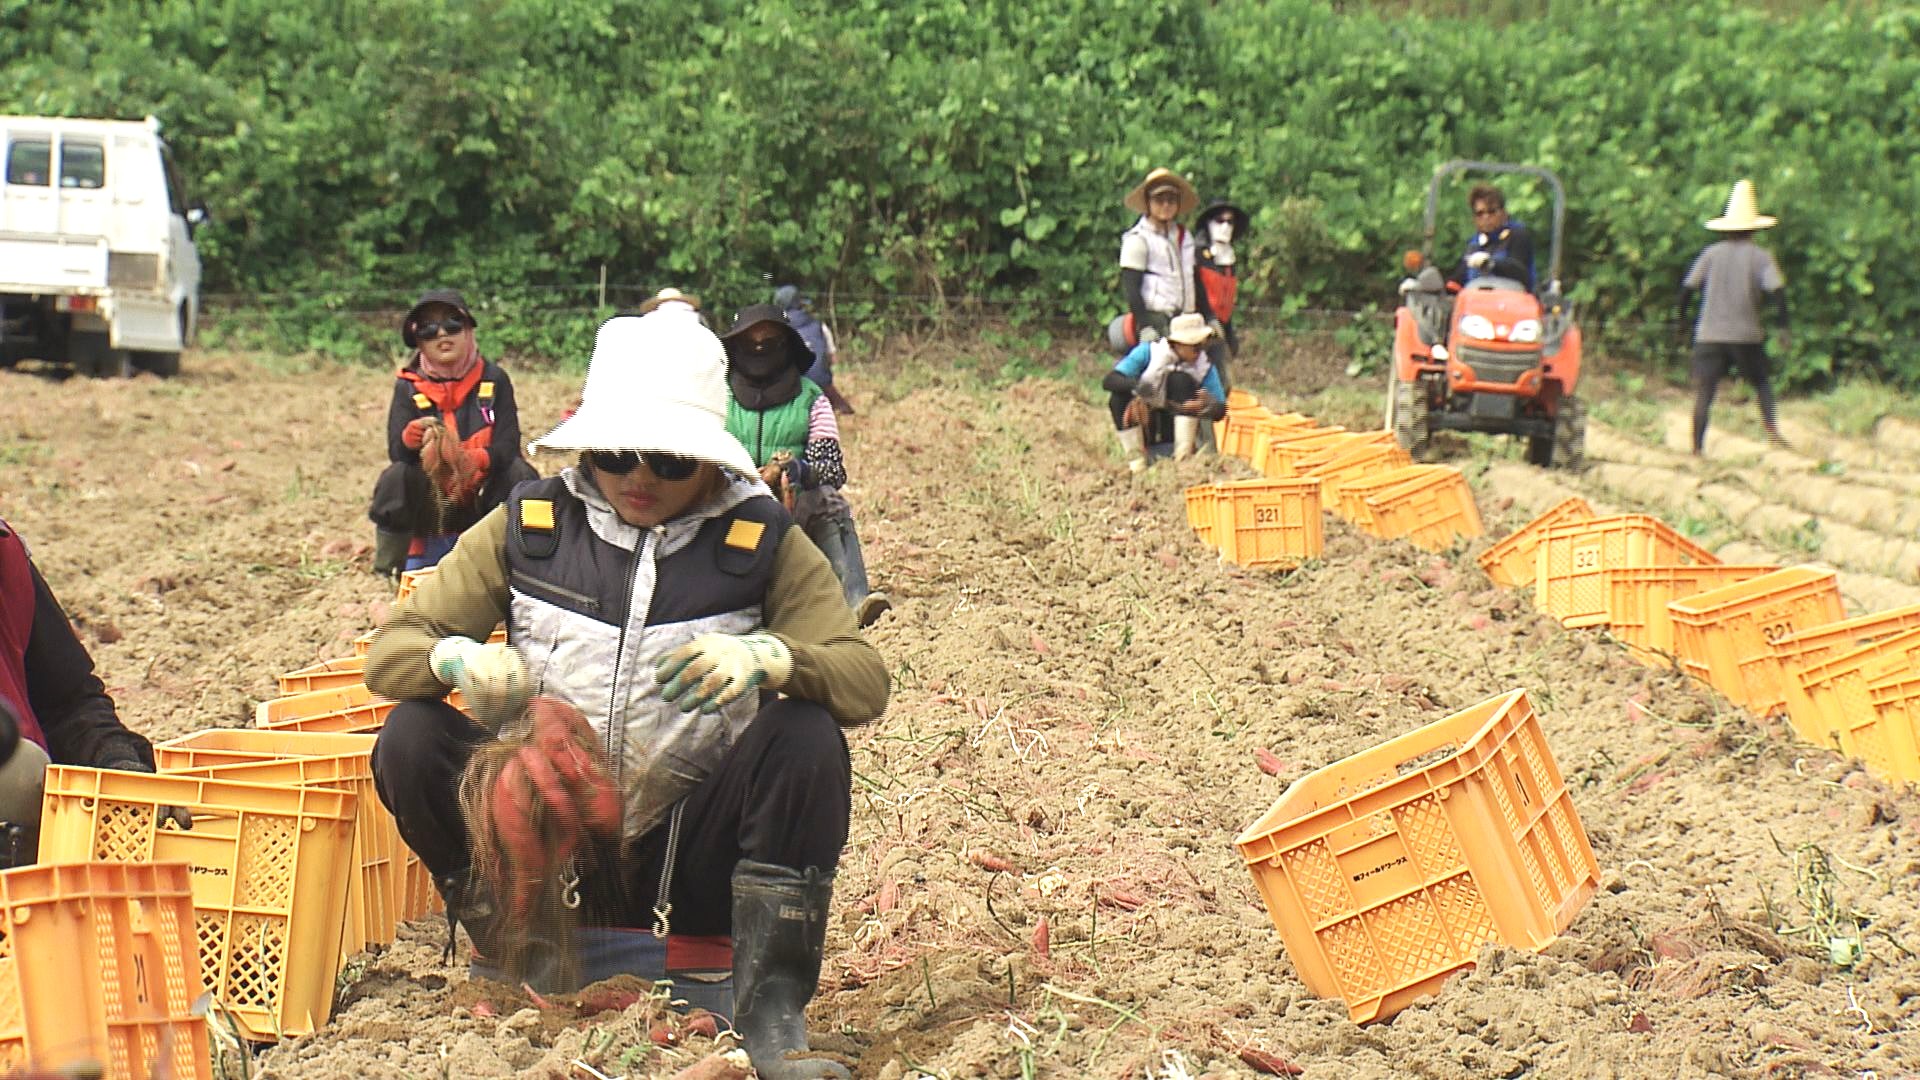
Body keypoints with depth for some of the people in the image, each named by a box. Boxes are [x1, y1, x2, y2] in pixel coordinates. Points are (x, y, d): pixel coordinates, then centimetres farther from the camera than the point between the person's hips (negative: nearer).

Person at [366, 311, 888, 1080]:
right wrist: (458, 659, -26)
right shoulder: (526, 528, 2)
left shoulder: (762, 543, -1)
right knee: (412, 738, -20)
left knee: (807, 737, -26)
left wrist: (770, 658, -33)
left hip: (684, 863, -1)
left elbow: (865, 681, -10)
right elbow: (391, 650, 0)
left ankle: (772, 1011, -16)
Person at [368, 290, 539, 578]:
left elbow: (509, 444, -14)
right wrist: (412, 438, -39)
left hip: (483, 495, 0)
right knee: (396, 477, -29)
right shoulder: (408, 386, -4)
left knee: (520, 474, -28)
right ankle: (391, 563, -8)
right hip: (428, 505, 0)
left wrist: (474, 460, -35)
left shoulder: (493, 379, -5)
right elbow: (396, 452, -14)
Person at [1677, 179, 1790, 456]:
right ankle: (1771, 430, 0)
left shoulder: (1712, 253, 6)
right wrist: (1784, 327, -7)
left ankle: (1697, 448, -5)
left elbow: (1688, 287, 2)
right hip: (1747, 334, -1)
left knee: (1703, 392, 0)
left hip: (1709, 335, 1)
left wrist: (1681, 319, 15)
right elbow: (1777, 290, -10)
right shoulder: (1761, 256, 2)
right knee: (1762, 383, 16)